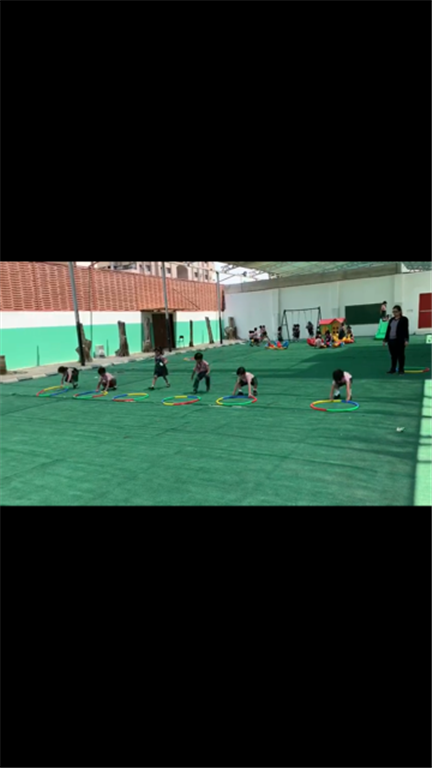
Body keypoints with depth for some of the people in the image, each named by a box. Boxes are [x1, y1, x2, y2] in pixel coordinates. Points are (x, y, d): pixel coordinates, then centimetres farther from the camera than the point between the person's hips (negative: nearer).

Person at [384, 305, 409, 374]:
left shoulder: (404, 319, -3)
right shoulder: (391, 320, 14)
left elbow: (406, 330, -9)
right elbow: (388, 330, 16)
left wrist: (406, 340, -16)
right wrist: (385, 340, 13)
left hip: (400, 340, -5)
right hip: (391, 340, 5)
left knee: (400, 355, 1)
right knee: (393, 355, 10)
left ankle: (401, 369, 9)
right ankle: (393, 369, 18)